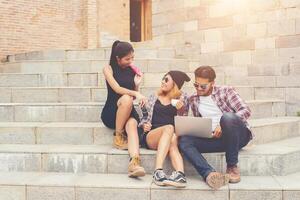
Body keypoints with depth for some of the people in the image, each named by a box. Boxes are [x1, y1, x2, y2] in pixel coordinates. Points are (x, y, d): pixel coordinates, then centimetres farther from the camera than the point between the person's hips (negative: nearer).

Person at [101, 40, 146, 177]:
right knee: (126, 99, -35)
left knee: (132, 124, -33)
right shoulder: (109, 69, 0)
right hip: (111, 112, -3)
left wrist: (137, 85, -3)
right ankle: (118, 137, -19)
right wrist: (136, 94, -27)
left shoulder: (132, 71, 11)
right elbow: (117, 89, -16)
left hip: (128, 111, 3)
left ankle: (134, 162, -55)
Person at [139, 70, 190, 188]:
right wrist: (144, 125, 1)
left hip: (172, 136, 0)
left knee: (173, 139, -38)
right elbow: (145, 117, 23)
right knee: (169, 128, -36)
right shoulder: (154, 97, 20)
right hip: (150, 136, 0)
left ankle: (180, 174, -60)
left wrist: (181, 110, -3)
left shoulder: (181, 99, 17)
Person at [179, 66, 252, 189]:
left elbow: (245, 111, -5)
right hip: (215, 138, 3)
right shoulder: (192, 100, 16)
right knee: (184, 141, -22)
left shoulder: (225, 91, 6)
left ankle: (232, 167, -21)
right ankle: (209, 174, -43)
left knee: (227, 117, -36)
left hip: (238, 135, -3)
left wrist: (223, 125, -19)